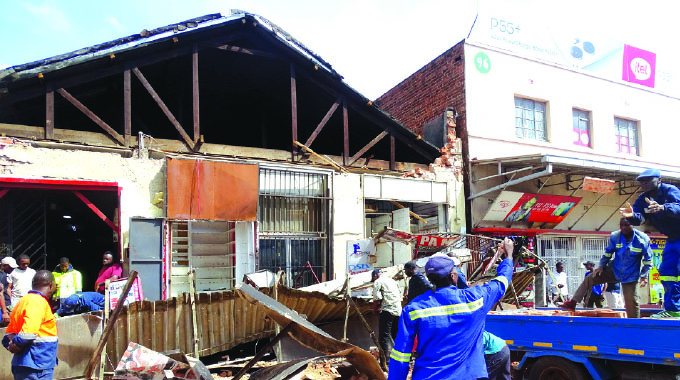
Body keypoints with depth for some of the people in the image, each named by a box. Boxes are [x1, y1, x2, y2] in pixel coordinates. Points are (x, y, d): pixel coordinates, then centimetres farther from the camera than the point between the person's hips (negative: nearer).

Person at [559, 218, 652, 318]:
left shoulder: (643, 239, -16)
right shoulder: (615, 236, -9)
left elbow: (647, 260, -5)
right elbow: (608, 253, 5)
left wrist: (644, 275, -12)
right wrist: (601, 266, -2)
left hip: (630, 276, -3)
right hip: (614, 270, 3)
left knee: (631, 301, -2)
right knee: (589, 279, -4)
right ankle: (573, 303, 1)